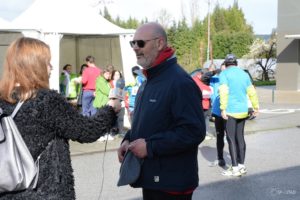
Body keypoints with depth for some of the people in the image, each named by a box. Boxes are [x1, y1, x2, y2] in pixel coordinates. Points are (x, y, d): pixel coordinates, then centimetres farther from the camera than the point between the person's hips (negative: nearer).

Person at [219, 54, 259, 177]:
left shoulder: (224, 74, -6)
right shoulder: (244, 74, 12)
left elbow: (224, 92, -18)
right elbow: (252, 92, 12)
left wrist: (223, 108, -19)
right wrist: (256, 107, 21)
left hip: (231, 111, -6)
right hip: (243, 111, 6)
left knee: (231, 139, -3)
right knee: (240, 137, 14)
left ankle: (235, 168, -3)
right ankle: (242, 166, 19)